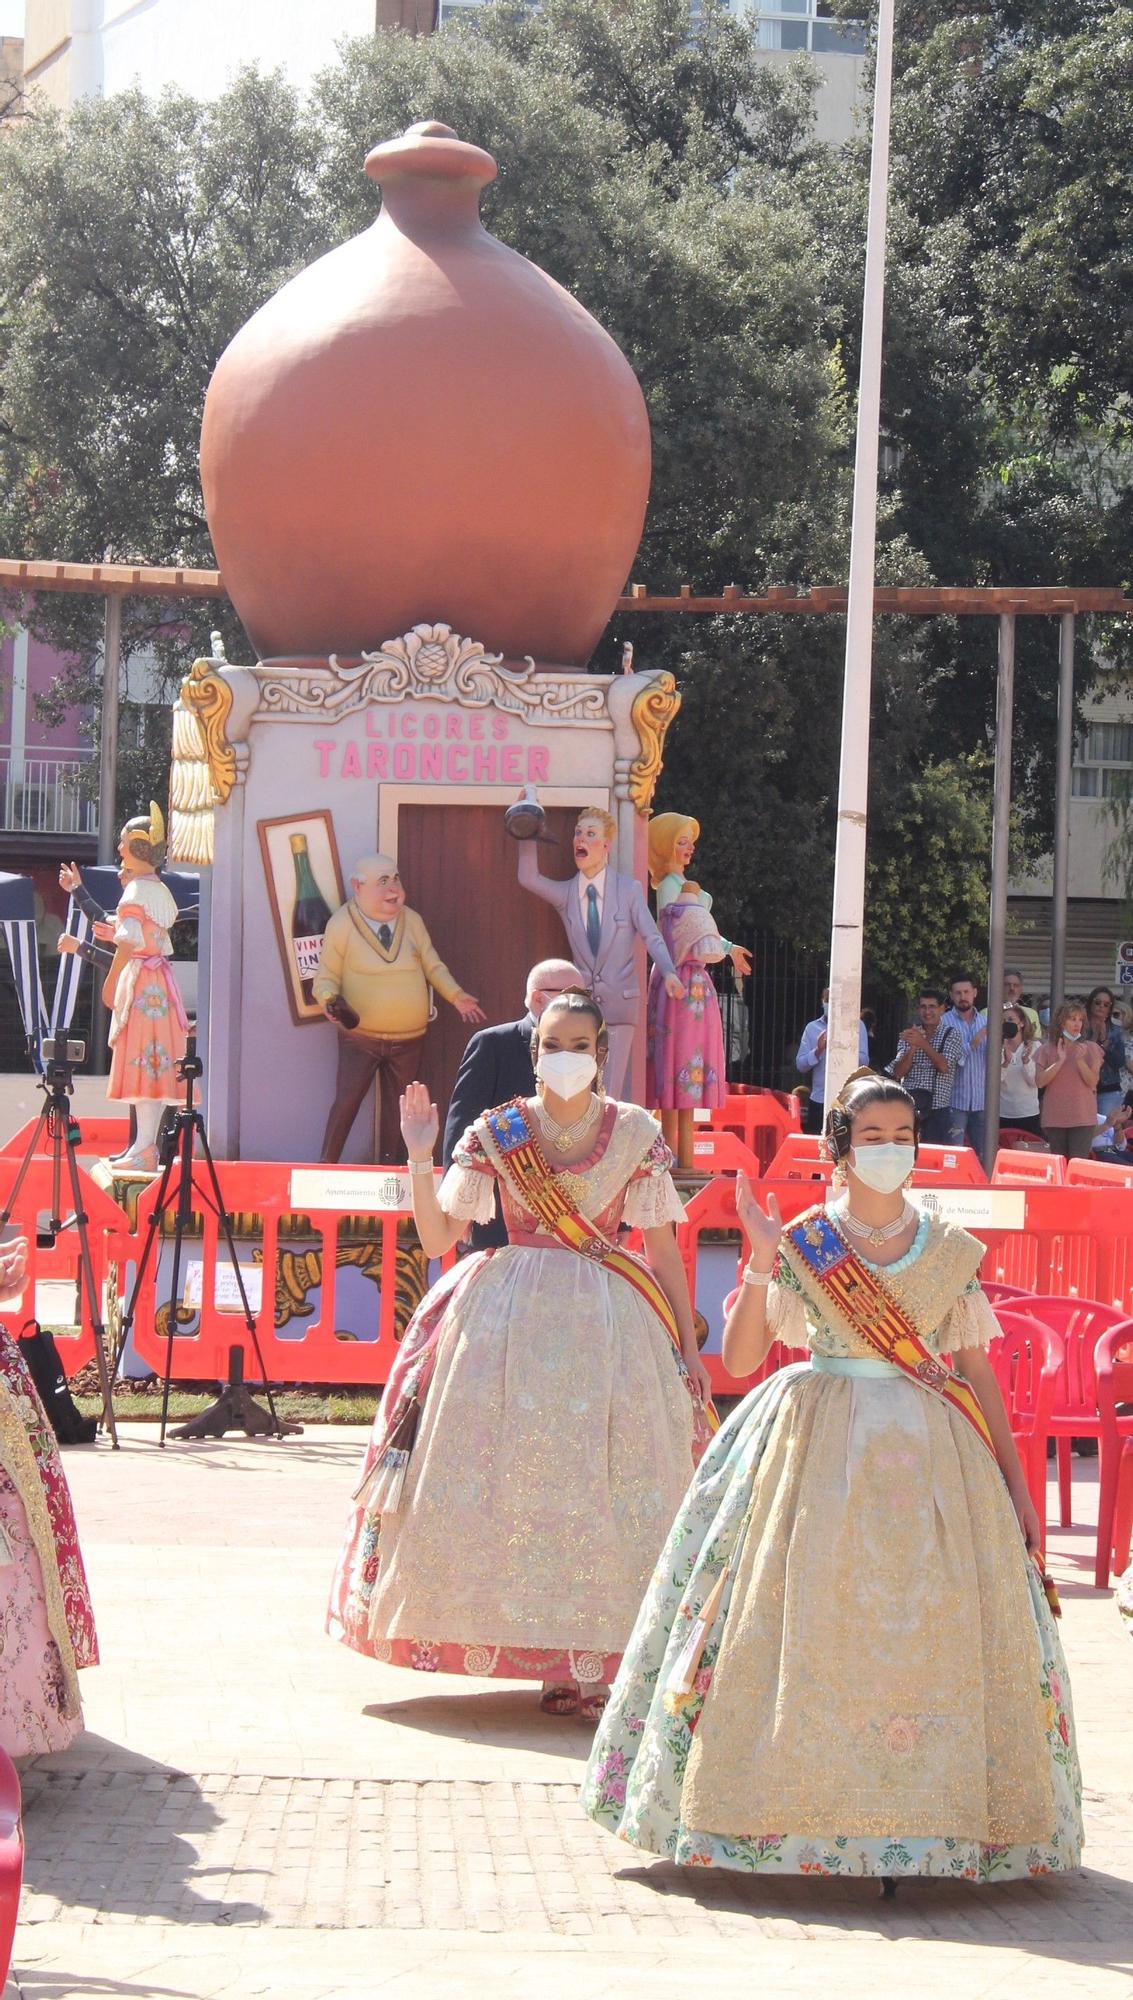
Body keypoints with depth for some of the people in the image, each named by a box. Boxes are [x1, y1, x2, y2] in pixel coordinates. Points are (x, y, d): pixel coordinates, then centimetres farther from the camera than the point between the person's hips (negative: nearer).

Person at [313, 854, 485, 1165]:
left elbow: (432, 966, 8)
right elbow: (326, 976, -6)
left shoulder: (412, 921, 1)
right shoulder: (342, 924, -9)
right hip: (360, 1035, -3)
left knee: (396, 1106, 12)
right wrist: (330, 999, -26)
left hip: (409, 1037, 4)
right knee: (346, 1102, -5)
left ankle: (389, 1170, 23)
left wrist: (456, 995, -5)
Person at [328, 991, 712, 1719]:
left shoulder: (635, 1133, 3)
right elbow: (437, 1236, 0)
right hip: (508, 1322, 1)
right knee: (510, 1481, -4)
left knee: (602, 1485, -6)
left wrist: (689, 1347, 2)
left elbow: (663, 1246, 5)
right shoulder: (496, 1133, 4)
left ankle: (585, 1655, -2)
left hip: (611, 1326, -1)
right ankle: (561, 1662, 3)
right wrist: (421, 1158, -12)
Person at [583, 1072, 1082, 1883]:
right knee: (811, 1626, -5)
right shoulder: (800, 1244, 2)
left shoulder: (952, 1251, 6)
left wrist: (1015, 1484, 5)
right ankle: (806, 1806, 4)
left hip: (932, 1458, 1)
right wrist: (761, 1262, -16)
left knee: (934, 1631, -4)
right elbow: (739, 1358, -5)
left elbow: (978, 1372, 8)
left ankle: (919, 1813, 3)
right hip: (819, 1451, -1)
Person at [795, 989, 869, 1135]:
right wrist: (818, 1050, -14)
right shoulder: (812, 1027, 9)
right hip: (818, 1100, 3)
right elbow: (800, 1065, 4)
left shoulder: (857, 1026, 4)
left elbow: (863, 1061, -5)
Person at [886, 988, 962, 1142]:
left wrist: (923, 1043, -19)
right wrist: (912, 1048, -13)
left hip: (937, 1110, -2)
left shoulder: (952, 1035, 6)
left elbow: (944, 1066, -9)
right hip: (909, 1106, 2)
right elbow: (898, 1073, 3)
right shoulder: (910, 1034, 13)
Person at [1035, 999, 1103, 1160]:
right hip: (1054, 1119, 1)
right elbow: (1039, 1081, -4)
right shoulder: (1046, 1049, 4)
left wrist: (1080, 1060, -17)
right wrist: (1060, 1061, -13)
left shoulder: (1091, 1049, 4)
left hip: (1082, 1118, -1)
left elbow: (1092, 1081, -3)